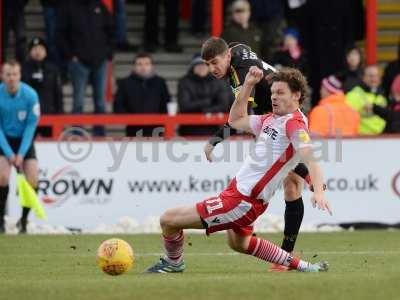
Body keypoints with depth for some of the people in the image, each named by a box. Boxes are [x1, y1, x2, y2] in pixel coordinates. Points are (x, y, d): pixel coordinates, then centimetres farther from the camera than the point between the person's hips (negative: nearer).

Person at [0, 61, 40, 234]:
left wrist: (21, 154, -17)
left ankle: (24, 220, 9)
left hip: (24, 139, 1)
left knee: (32, 180, -10)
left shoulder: (30, 95, -18)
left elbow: (31, 125, -12)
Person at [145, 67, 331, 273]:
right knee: (239, 243, 36)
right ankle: (303, 267, 38)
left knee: (168, 220, -6)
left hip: (244, 201, -10)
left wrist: (318, 191, -44)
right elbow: (235, 120, 25)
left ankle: (173, 263, 25)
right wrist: (248, 85, 15)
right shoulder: (271, 119, 10)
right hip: (238, 188, 10)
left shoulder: (295, 123, -17)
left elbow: (310, 157, -30)